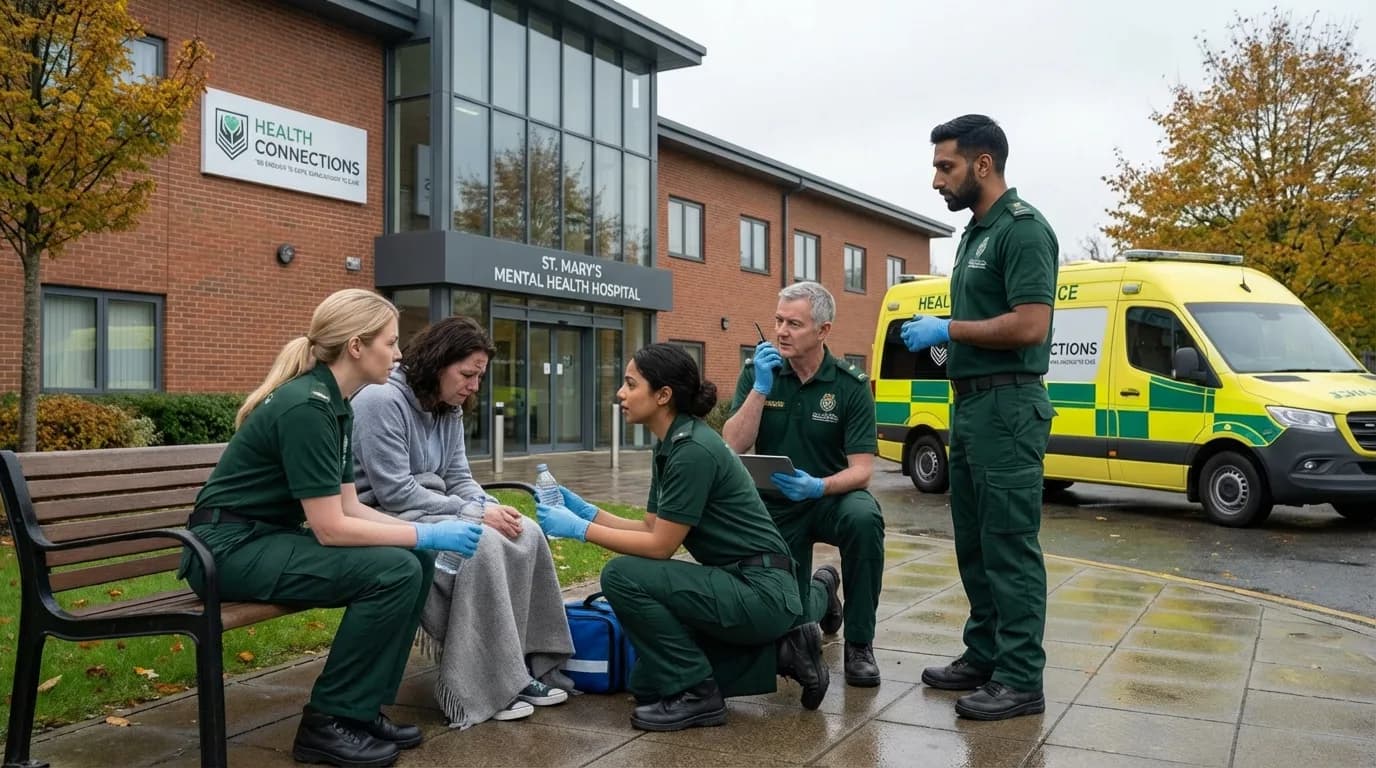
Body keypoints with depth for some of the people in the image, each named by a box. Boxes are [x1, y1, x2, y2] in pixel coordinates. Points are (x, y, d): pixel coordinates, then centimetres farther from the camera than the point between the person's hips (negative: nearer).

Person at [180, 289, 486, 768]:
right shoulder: (305, 407, -22)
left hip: (270, 539, 9)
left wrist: (428, 533, -3)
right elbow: (330, 528, -24)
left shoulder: (333, 403, 7)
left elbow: (349, 508, 8)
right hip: (232, 549, -9)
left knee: (417, 561, -3)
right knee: (395, 571, -22)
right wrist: (427, 535, -17)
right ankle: (327, 723, -8)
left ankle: (362, 707, 5)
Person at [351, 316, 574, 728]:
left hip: (428, 510, 9)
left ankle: (526, 667, -6)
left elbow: (458, 478, 8)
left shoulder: (449, 410, 9)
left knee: (525, 535, -11)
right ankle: (476, 688, -21)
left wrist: (492, 507, -15)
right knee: (480, 545, -31)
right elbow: (394, 493, -23)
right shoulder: (382, 402, -19)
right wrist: (476, 513, -24)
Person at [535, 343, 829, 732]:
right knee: (649, 680, 11)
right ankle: (780, 652, 15)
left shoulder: (693, 451, -22)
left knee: (623, 577, -19)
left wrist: (580, 529, -14)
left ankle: (695, 695, -6)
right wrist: (586, 511, 5)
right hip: (741, 586, 10)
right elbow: (651, 529, 12)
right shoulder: (669, 446, 8)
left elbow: (660, 546, -19)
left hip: (760, 591, -10)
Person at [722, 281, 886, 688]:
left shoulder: (851, 385, -13)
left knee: (863, 517, -37)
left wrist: (819, 486, -36)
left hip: (832, 497, -1)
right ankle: (822, 591, 38)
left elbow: (861, 469, -17)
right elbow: (733, 447, -17)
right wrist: (762, 387, -26)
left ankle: (859, 644, -17)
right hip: (775, 507, 2)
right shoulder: (758, 372, -8)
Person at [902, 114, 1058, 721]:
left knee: (1009, 546, -5)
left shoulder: (1022, 228, -12)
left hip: (1006, 405, -10)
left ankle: (1021, 680, 2)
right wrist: (936, 332, 10)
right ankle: (984, 656, 25)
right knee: (975, 545, 15)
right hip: (970, 404, 10)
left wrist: (947, 329, -16)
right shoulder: (975, 232, 18)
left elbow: (1030, 326, -21)